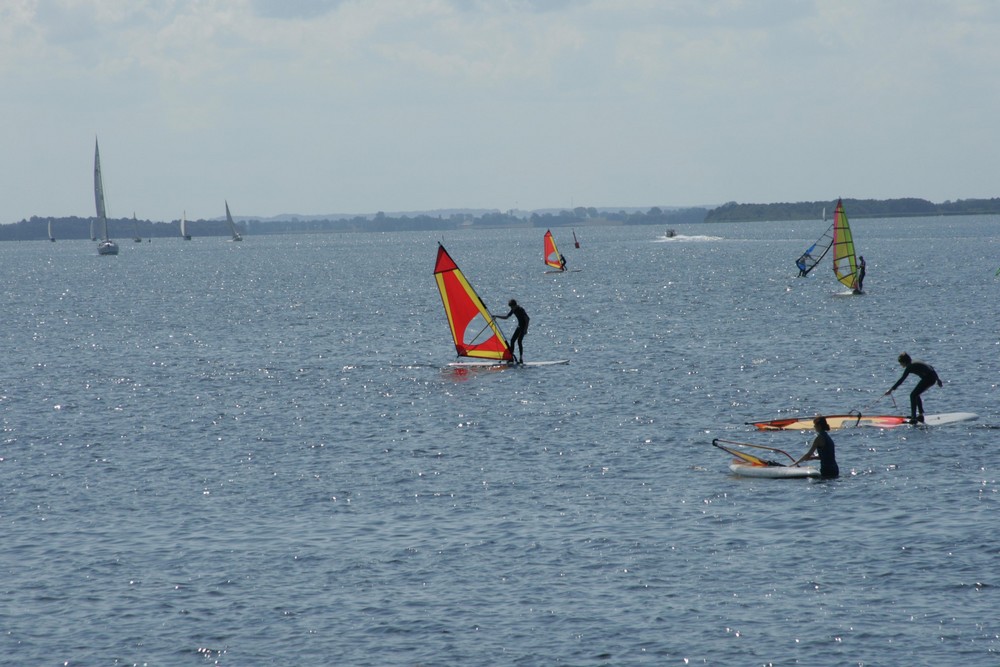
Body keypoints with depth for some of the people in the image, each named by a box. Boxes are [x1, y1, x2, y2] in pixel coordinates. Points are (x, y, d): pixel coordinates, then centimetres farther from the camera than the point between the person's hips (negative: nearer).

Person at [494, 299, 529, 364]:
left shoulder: (520, 310, -19)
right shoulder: (513, 310, 6)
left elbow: (527, 318, -20)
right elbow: (506, 317, 14)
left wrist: (526, 328, -25)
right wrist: (497, 316, 6)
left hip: (523, 326, -9)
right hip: (519, 326, 9)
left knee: (519, 341, -16)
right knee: (512, 340, 3)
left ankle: (521, 359, -14)